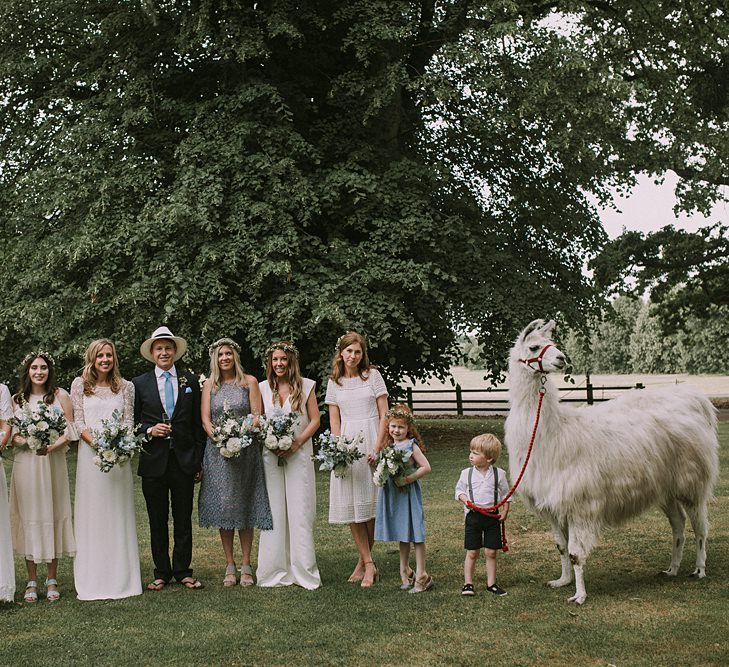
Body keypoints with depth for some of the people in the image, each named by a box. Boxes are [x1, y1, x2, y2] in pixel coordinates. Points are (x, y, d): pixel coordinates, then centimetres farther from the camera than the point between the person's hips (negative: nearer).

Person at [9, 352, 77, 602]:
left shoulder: (60, 396, 4)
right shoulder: (17, 400, 9)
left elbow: (70, 432, 0)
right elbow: (11, 436, 7)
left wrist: (52, 446, -18)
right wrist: (27, 441, -15)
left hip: (53, 462, -1)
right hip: (25, 463, 1)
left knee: (53, 515, 2)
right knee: (29, 517, 1)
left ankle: (52, 580, 11)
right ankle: (32, 582, 9)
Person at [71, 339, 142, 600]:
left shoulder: (126, 387, 10)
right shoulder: (79, 385, 7)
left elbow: (129, 422, 5)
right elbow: (78, 422, 2)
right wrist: (96, 442, -15)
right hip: (90, 452, -1)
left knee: (118, 515, 4)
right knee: (91, 514, 1)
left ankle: (121, 578, 10)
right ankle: (92, 580, 6)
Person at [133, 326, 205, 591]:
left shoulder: (190, 381, 7)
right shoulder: (139, 384, 5)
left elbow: (198, 423, 7)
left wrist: (198, 460, 3)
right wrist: (149, 430, -13)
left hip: (184, 460, 1)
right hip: (153, 461, 0)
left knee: (183, 520, 6)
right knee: (157, 521, 6)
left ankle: (183, 571, 16)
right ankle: (161, 573, 16)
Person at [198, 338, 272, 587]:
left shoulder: (249, 382, 4)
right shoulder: (210, 385, 8)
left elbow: (257, 416, -2)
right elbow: (205, 420, 2)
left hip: (245, 451, -1)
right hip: (217, 452, 1)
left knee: (244, 507, 2)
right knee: (222, 507, 2)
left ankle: (246, 565, 8)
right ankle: (229, 565, 8)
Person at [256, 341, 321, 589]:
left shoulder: (306, 386, 5)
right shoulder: (263, 388, 11)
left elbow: (315, 420, 2)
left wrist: (297, 442, -11)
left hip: (298, 455, -2)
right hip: (270, 455, 2)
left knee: (300, 511, -3)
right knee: (273, 511, 0)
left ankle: (303, 570, 3)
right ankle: (275, 571, 6)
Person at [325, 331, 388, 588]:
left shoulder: (372, 375, 3)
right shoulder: (334, 382, 10)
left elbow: (384, 415, 0)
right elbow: (334, 420, 9)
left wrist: (377, 448, -10)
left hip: (370, 441, -2)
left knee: (370, 503, -2)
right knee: (350, 505, -2)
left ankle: (364, 561, 10)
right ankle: (369, 564, 3)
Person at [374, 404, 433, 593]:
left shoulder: (411, 445, -9)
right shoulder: (388, 446, 9)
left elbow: (426, 467, -13)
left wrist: (408, 479, -20)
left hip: (409, 493, -6)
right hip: (393, 494, 6)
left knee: (415, 533, -4)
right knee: (402, 534, 16)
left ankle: (421, 575, 1)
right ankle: (405, 571, 27)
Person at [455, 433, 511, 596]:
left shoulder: (499, 474, -2)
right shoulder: (466, 473, 0)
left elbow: (505, 494, 8)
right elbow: (459, 490, 9)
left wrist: (505, 512, -2)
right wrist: (464, 499, -12)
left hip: (492, 516, 0)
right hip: (473, 515, 0)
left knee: (491, 552, 4)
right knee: (472, 553, 2)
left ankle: (491, 583, 16)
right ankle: (468, 583, 10)